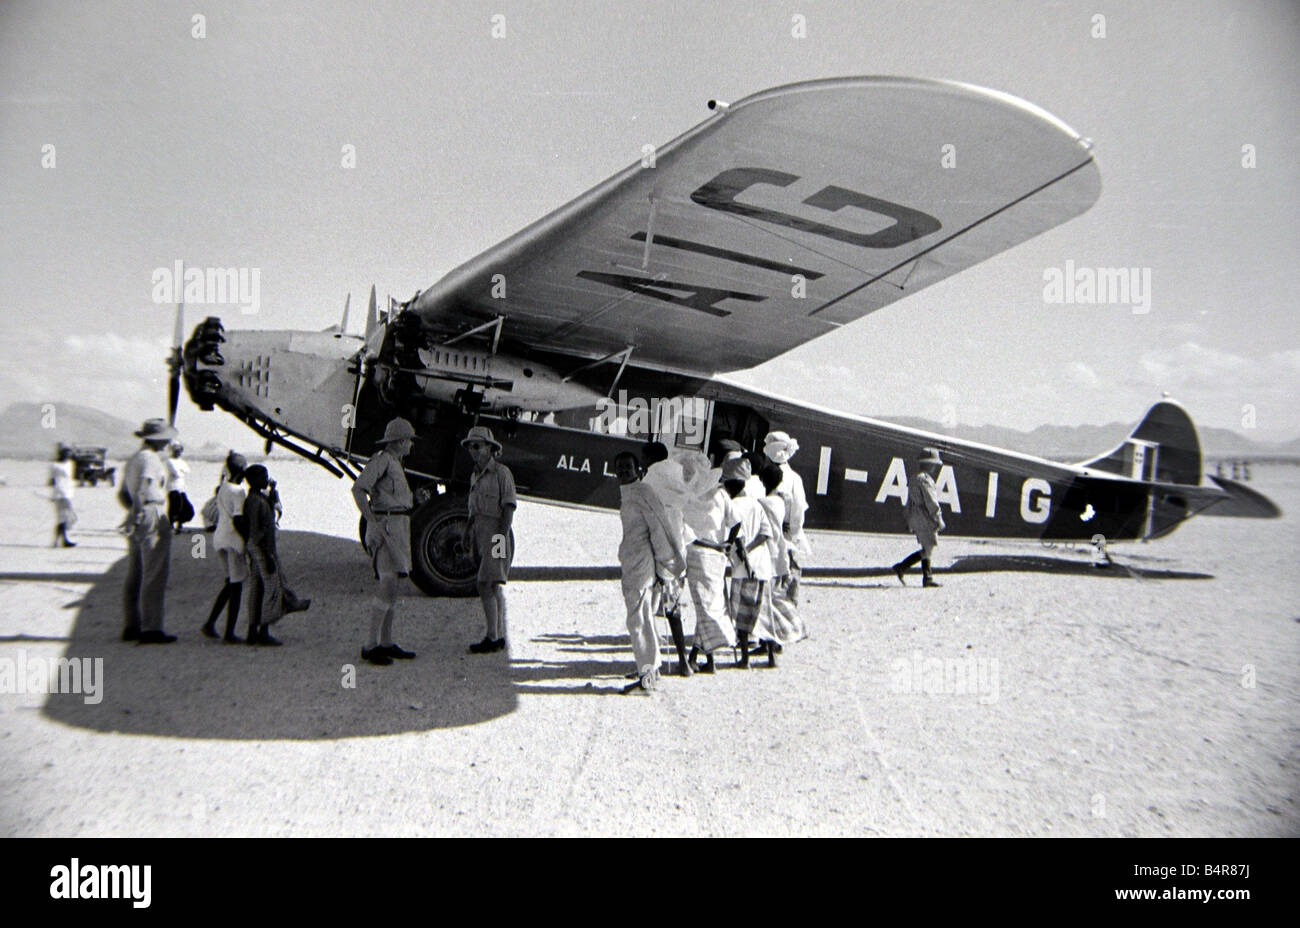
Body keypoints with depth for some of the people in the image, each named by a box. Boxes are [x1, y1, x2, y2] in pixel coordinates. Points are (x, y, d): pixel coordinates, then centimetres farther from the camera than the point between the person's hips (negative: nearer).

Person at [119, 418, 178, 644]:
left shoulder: (132, 460, 19)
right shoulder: (151, 459, -12)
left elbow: (122, 495, 21)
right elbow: (147, 492, -24)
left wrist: (134, 511, 15)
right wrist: (163, 498, -12)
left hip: (135, 522, 10)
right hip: (153, 522, -10)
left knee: (134, 576, 13)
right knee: (154, 576, -8)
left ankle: (132, 626, 19)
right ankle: (151, 629, -8)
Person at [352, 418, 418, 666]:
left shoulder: (395, 463, 19)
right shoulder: (382, 460, -10)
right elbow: (358, 489, -22)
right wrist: (373, 522, -23)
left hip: (398, 530, 10)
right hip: (386, 528, -10)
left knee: (393, 588, 10)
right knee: (389, 589, -13)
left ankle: (386, 643, 15)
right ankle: (370, 645, -11)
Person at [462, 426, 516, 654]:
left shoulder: (501, 472, -9)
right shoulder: (476, 476, 16)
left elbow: (509, 507, -14)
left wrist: (501, 537, -22)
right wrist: (467, 532, 11)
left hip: (496, 533, -8)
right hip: (481, 534, 9)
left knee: (486, 585, -14)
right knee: (494, 587, 10)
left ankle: (492, 637, -10)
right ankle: (500, 637, 15)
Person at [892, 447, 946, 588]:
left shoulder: (915, 479, 16)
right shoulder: (924, 479, -15)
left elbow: (910, 503, 20)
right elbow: (931, 502, -19)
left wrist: (910, 522, 22)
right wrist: (939, 519, -14)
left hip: (916, 519, 10)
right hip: (925, 520, -10)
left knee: (926, 550, 12)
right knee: (927, 551, -6)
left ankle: (927, 579, 11)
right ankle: (901, 567, -8)